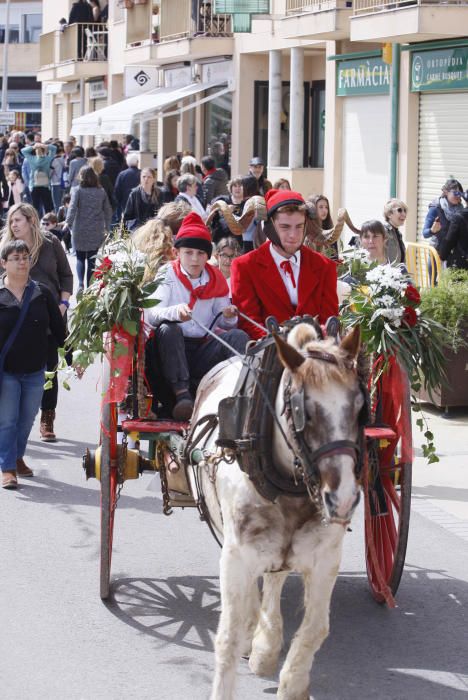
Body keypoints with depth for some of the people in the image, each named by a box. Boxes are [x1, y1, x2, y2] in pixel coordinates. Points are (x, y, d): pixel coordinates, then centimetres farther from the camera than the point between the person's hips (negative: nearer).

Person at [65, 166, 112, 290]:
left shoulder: (77, 191, -6)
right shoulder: (101, 191, 3)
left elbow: (72, 208, -18)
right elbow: (108, 211, 8)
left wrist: (68, 223, -19)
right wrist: (106, 227, 17)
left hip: (80, 231, -2)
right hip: (96, 232, 2)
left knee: (80, 258, 9)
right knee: (92, 259, 8)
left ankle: (80, 284, -11)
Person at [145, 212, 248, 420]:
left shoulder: (215, 280, 12)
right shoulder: (167, 275, 2)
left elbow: (222, 324, 11)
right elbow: (151, 315, -14)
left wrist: (228, 317, -14)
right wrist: (174, 312, -35)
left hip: (204, 351, 3)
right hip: (172, 348, -3)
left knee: (238, 336, -20)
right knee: (168, 329, -33)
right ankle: (181, 394, -41)